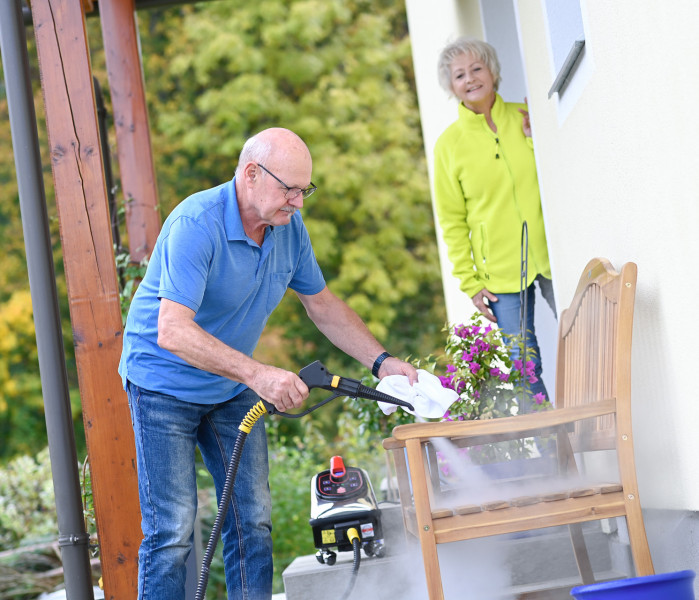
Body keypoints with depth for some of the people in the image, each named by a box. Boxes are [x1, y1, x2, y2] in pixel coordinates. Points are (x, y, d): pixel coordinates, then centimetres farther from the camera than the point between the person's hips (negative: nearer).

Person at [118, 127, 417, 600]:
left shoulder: (289, 227, -4)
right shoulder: (196, 225, -27)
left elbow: (323, 305, 9)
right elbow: (172, 332, -36)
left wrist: (382, 362, -2)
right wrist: (257, 374, -45)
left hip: (232, 388, 7)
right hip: (166, 384, -7)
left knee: (252, 522, 5)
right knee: (172, 531, -10)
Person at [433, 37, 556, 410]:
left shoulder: (528, 118, 6)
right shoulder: (449, 144, 3)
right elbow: (452, 221, 4)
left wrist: (538, 138, -6)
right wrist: (469, 282, -1)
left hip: (552, 254, 1)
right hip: (501, 270, -1)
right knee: (525, 365, -1)